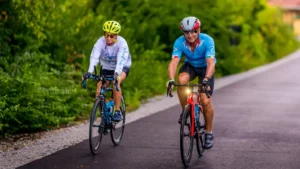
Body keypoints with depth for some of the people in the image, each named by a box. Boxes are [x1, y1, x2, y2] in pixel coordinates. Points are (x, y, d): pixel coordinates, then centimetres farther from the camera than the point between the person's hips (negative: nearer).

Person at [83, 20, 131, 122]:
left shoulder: (122, 43, -28)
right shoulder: (100, 42, -23)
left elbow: (121, 60, -41)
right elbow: (94, 57, -35)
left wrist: (116, 74, -58)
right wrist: (89, 72, -51)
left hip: (122, 67, -3)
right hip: (106, 68, 3)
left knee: (116, 83, -32)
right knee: (99, 87, -15)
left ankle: (118, 112, -23)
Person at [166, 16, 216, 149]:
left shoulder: (207, 41, -31)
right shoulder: (179, 42, -26)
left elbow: (211, 63, -40)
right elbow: (174, 62, -35)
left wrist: (206, 79, -57)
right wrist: (171, 79, -52)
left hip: (205, 68, -2)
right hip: (190, 66, 2)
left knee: (206, 101, -13)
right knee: (181, 80, -33)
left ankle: (209, 133, 7)